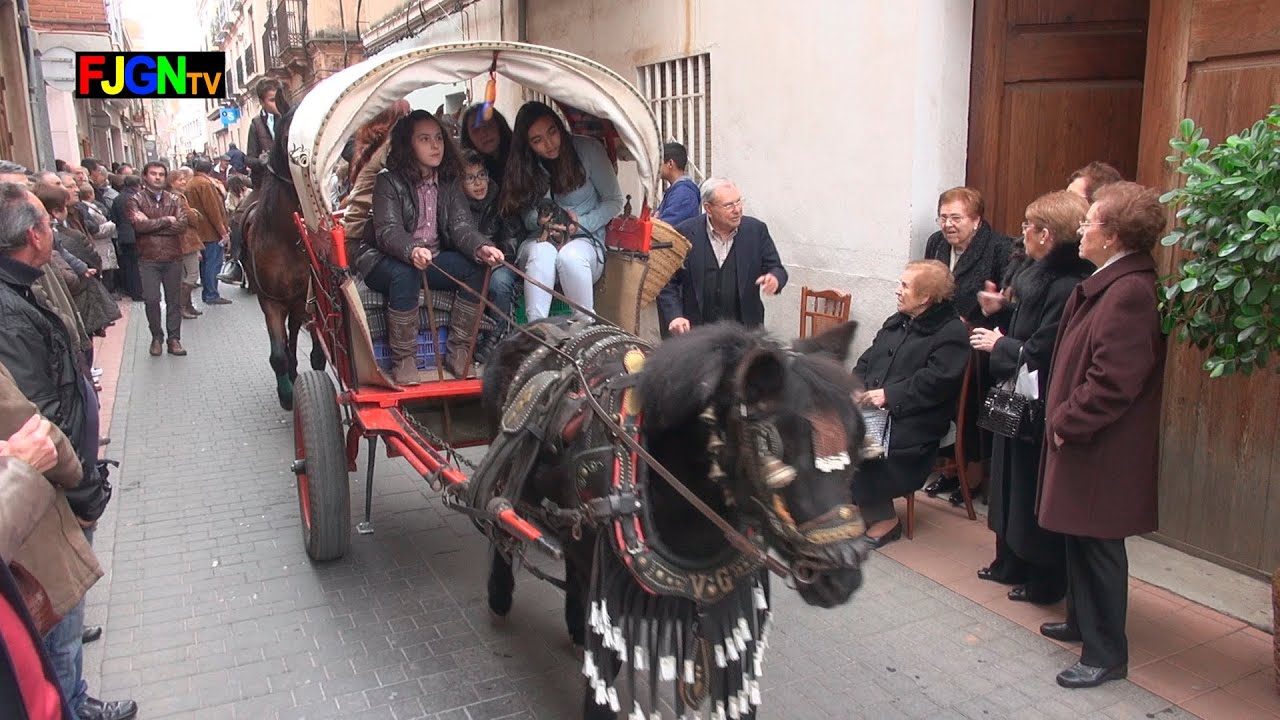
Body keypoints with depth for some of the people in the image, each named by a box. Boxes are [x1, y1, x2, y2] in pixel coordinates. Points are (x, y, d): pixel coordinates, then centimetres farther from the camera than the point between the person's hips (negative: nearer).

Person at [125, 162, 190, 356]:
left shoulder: (174, 200, 7)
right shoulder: (135, 200, 0)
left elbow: (182, 225, -9)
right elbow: (139, 225, -16)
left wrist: (152, 225, -13)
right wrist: (167, 220, -10)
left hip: (173, 257, 2)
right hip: (148, 259, -2)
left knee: (174, 300, 7)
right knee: (151, 300, -1)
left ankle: (174, 339, 15)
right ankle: (156, 337, 16)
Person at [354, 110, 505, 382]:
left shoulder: (448, 182, 5)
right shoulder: (389, 181, -10)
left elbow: (461, 226, -6)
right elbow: (388, 231, -22)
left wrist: (481, 247, -29)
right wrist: (412, 251, -45)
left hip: (434, 260, 5)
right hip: (384, 260, -5)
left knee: (476, 267, -20)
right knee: (405, 274, -38)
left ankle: (458, 352, -12)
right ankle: (403, 360, -25)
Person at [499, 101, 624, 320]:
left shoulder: (589, 150, -5)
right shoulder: (524, 165, 3)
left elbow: (614, 201, 0)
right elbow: (525, 213, 9)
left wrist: (582, 224, -14)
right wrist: (539, 221, -15)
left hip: (585, 240, -1)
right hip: (541, 240, 2)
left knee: (570, 256, -37)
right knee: (542, 253, -35)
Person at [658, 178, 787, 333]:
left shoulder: (756, 230, -1)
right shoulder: (685, 233, -6)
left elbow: (777, 269, 5)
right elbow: (667, 281, -2)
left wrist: (774, 279, -19)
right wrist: (675, 316, -17)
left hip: (745, 329, 1)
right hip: (696, 331, -1)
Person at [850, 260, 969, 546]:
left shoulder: (952, 334, -6)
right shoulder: (897, 322, 20)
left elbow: (933, 382, -17)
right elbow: (868, 359, 16)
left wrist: (888, 395, -20)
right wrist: (857, 385, -3)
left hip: (913, 421, -7)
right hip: (872, 409, 8)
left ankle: (883, 519, -9)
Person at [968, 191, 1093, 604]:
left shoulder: (1067, 287, -25)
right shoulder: (1044, 272, 6)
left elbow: (1039, 355, -26)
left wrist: (999, 345, -11)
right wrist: (1002, 309, 4)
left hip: (1041, 409, -10)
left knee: (1036, 494, 5)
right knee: (1013, 484, 21)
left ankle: (1046, 581, 22)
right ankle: (1012, 563, 37)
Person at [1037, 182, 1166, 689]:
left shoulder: (1130, 292, -23)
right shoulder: (1110, 282, 9)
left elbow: (1111, 382, -26)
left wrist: (1067, 422, -15)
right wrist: (1064, 418, 11)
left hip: (1103, 450, -10)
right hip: (1082, 438, 10)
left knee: (1097, 545, 2)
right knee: (1080, 536, 21)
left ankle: (1106, 654, 16)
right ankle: (1083, 620, 38)